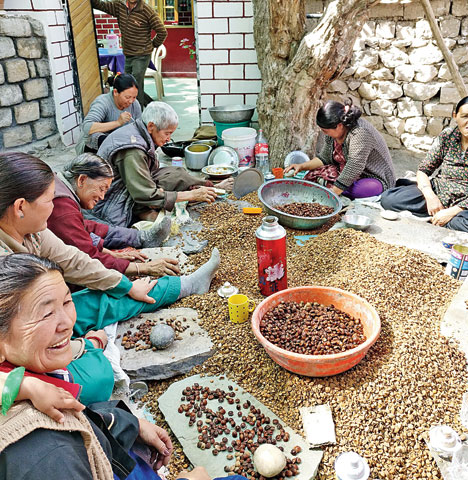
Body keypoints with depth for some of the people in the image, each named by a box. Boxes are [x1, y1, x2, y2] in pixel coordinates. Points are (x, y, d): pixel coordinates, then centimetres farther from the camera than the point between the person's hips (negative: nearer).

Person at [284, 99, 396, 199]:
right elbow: (323, 158, 11)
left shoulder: (360, 133, -28)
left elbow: (351, 173, -33)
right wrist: (302, 166, -3)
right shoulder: (334, 132, -4)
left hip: (376, 179, -7)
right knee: (312, 175, -12)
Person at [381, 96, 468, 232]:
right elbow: (423, 170, 1)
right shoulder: (447, 136, 1)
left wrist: (452, 211, -22)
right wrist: (430, 196, -18)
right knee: (388, 199, -17)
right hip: (437, 191, 3)